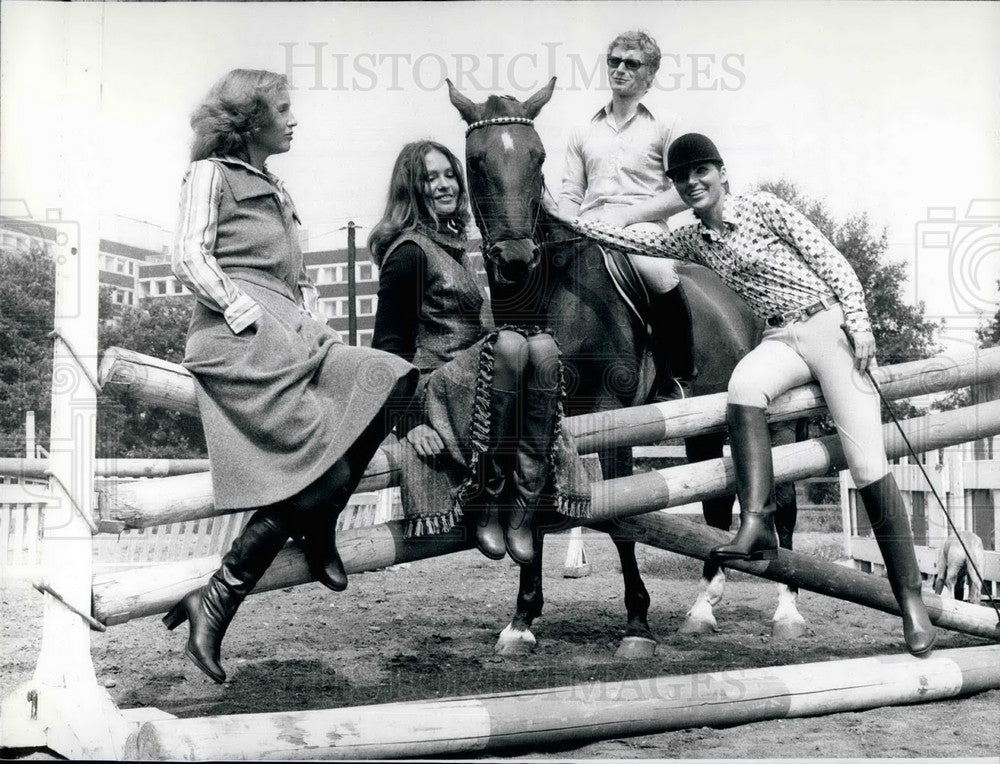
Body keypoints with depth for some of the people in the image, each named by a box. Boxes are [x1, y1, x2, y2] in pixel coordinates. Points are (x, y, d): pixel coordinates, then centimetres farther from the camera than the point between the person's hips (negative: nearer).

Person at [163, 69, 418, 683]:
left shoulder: (276, 191, 29)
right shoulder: (212, 173, 6)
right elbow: (190, 258, -6)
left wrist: (316, 322, 9)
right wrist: (246, 316, -13)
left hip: (296, 340, 8)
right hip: (239, 340, -8)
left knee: (393, 378, -14)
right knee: (326, 472, -19)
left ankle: (319, 530, -8)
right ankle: (216, 604, -14)